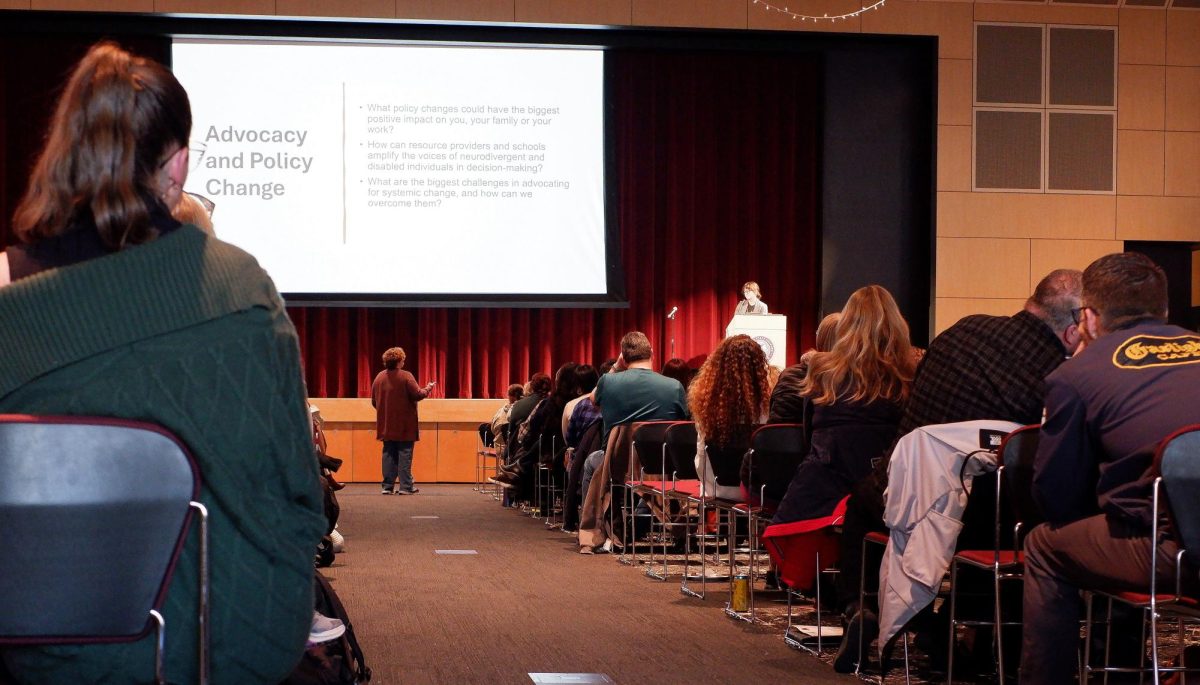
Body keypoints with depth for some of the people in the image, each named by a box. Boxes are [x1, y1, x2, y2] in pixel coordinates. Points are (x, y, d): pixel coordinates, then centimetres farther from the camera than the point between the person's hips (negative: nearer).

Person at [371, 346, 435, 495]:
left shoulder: (379, 378, 4)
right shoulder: (406, 376, -12)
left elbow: (374, 401, 10)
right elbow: (417, 395, -15)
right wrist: (427, 389, 5)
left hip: (386, 425, 5)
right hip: (404, 426, -5)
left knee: (389, 454, 10)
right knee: (405, 454, 0)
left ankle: (388, 486, 8)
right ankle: (405, 486, -2)